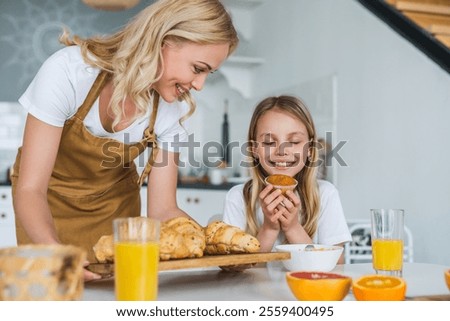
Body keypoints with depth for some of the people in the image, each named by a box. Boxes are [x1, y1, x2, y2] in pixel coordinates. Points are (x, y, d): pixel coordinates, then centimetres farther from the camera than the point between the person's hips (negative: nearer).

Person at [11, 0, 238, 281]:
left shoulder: (174, 106, -19)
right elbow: (30, 189, -31)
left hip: (115, 202, 3)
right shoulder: (67, 71, -31)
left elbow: (162, 209, -15)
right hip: (50, 201, -2)